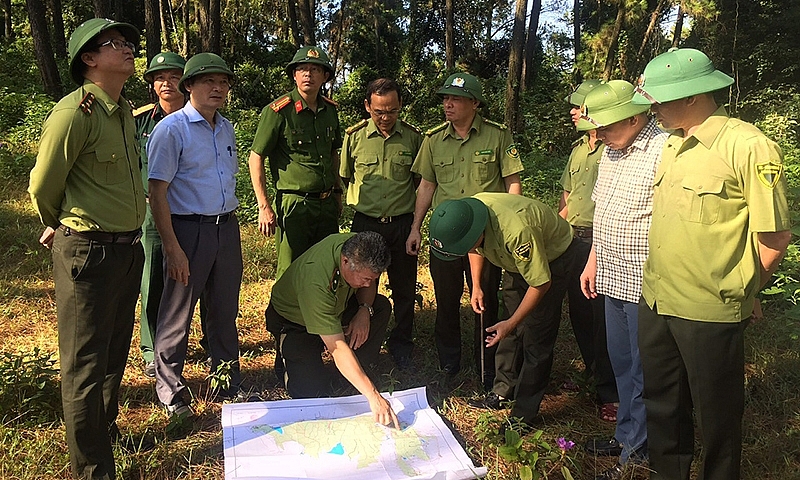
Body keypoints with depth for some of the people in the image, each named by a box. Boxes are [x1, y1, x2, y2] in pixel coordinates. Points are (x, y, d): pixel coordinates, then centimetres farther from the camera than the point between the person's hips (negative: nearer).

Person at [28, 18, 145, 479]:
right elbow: (43, 187, -9)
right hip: (88, 251, -8)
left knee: (115, 355, 21)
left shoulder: (124, 111, 10)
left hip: (128, 248, 8)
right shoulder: (75, 112, -16)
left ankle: (107, 430, 42)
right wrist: (63, 229, 8)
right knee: (86, 366, 5)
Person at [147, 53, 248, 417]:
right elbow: (157, 192, -13)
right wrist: (173, 248, -18)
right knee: (177, 315, 5)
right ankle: (171, 393, 22)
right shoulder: (172, 129, -10)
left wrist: (230, 222, 16)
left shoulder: (226, 128, 12)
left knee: (225, 311, 14)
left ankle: (228, 384, 29)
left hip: (227, 227, 6)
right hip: (188, 228, -6)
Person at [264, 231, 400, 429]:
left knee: (381, 306, -16)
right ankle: (289, 361, 11)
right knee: (313, 392, -22)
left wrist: (365, 310, -21)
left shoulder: (357, 249, -24)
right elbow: (338, 348, -44)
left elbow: (369, 283, 1)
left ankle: (354, 378, -2)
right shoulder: (316, 283, -43)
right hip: (293, 322, -6)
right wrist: (373, 396, -46)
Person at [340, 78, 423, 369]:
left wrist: (404, 200, 6)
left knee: (404, 290, 9)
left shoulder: (413, 137, 0)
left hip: (402, 223, 1)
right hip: (365, 223, 0)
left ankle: (401, 346, 26)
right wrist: (364, 200, 10)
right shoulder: (354, 137, -1)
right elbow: (345, 178, 12)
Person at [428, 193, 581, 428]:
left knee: (535, 337, -7)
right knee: (511, 332, 9)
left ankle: (524, 414, 3)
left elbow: (541, 283, -29)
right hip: (519, 259, 7)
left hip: (553, 257, -7)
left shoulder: (517, 231, -43)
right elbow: (476, 248, 5)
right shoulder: (466, 217, -21)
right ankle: (504, 391, 24)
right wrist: (476, 285, -2)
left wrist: (511, 323, -24)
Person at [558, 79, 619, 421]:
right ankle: (592, 375, 32)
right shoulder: (578, 147, 16)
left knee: (603, 314, -3)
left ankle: (609, 392, 9)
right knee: (579, 313, 15)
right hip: (574, 238, 8)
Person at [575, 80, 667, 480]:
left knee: (643, 371, 6)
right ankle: (626, 435, 35)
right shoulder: (611, 151, 11)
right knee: (622, 364, 19)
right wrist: (593, 262, 19)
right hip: (613, 280, 8)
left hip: (646, 285, -8)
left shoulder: (663, 152, -18)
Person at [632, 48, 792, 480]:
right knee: (662, 404, 22)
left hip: (710, 314, -7)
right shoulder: (672, 144, 7)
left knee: (716, 417, 13)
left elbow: (775, 237, -13)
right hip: (656, 302, 7)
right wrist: (662, 286, 11)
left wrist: (734, 293, -2)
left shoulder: (749, 146, -15)